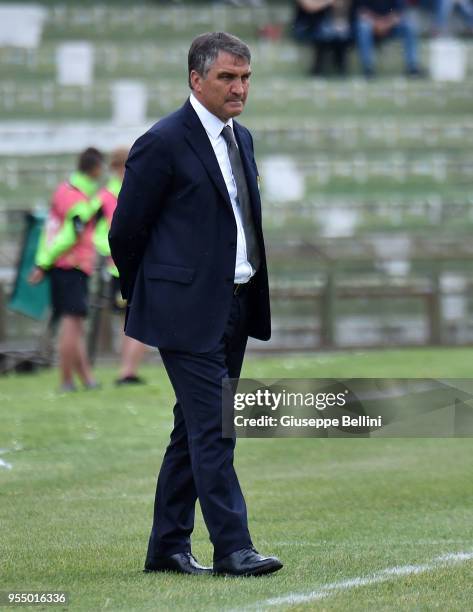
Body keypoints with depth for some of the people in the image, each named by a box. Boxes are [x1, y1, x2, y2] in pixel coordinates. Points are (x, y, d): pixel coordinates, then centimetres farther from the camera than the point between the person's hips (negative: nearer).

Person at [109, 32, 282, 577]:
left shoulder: (241, 139, 14)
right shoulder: (163, 143, -11)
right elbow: (126, 231, -6)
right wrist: (147, 297, 5)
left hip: (235, 306, 8)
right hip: (188, 310, -8)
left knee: (195, 429, 11)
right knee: (213, 428, -11)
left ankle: (167, 547, 17)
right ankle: (231, 549, -12)